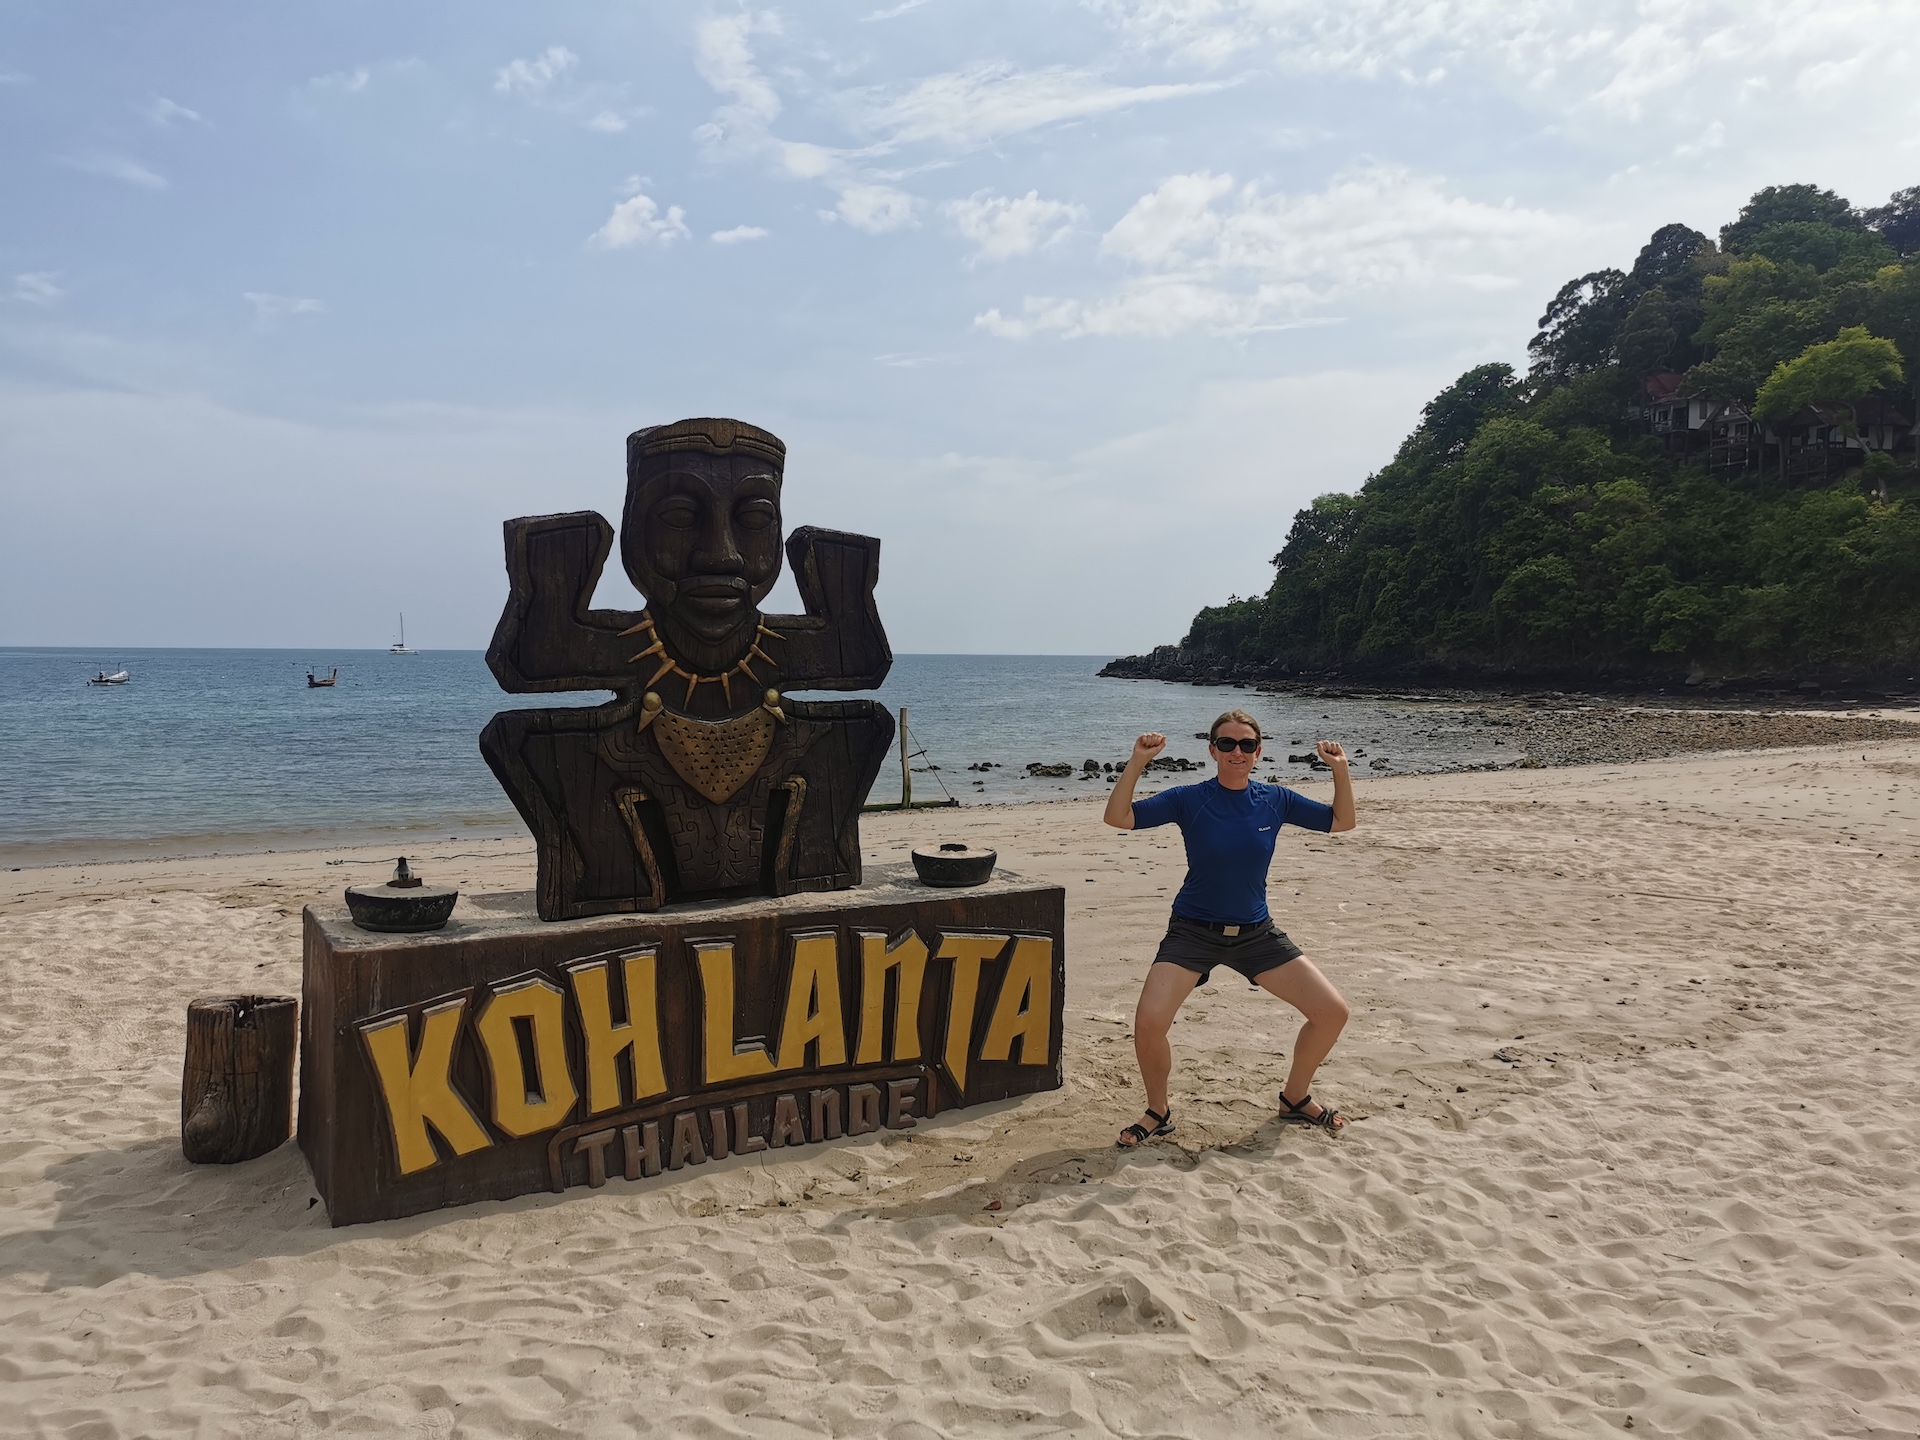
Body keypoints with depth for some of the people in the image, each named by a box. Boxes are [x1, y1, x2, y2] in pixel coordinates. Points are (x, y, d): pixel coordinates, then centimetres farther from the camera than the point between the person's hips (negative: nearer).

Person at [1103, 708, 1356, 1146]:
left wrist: (1341, 770, -9)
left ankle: (1296, 1098, 25)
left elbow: (1342, 822, 6)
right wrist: (1137, 763, -29)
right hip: (1193, 932, -3)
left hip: (1256, 934, 3)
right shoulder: (1189, 800, -11)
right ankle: (1157, 1113, 7)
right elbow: (1118, 818, -18)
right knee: (1148, 1022, -22)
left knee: (1333, 1012, -1)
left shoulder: (1275, 800, -2)